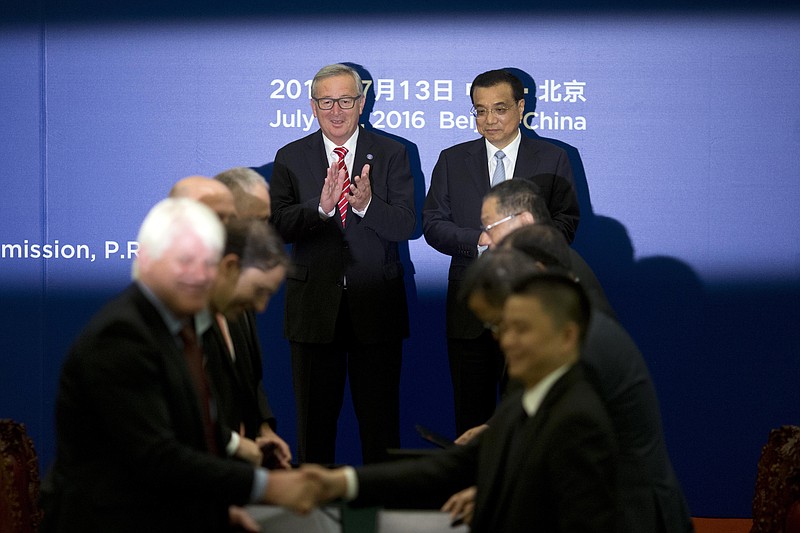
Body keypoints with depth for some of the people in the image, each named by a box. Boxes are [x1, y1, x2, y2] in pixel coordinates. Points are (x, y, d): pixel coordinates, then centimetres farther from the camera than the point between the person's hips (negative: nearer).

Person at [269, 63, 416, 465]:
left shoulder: (391, 154, 3)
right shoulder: (291, 158, 4)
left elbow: (406, 226, -6)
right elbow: (278, 225, -8)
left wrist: (367, 205, -26)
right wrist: (321, 207, -26)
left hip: (376, 309, 0)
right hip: (314, 309, 1)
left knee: (381, 423, 4)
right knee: (314, 421, 8)